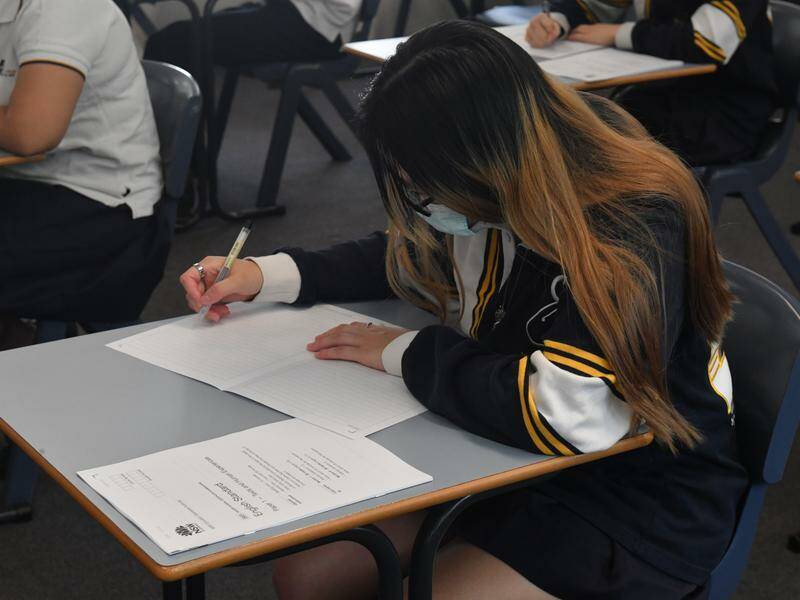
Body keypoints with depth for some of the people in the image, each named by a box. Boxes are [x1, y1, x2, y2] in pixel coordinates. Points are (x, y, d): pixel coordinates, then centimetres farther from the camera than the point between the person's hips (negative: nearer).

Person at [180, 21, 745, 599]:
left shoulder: (633, 229, -28)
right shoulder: (495, 193, -6)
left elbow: (567, 415, -38)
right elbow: (408, 256, 16)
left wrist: (407, 353, -22)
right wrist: (268, 274, 4)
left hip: (638, 500, -7)